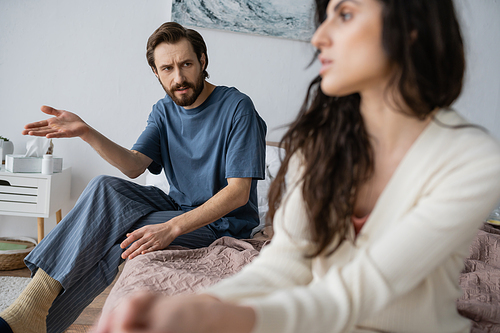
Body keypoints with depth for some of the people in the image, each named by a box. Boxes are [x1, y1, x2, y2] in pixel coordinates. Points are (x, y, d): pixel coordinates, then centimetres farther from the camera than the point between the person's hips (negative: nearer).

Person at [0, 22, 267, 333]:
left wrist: (171, 227, -31)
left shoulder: (237, 107, -12)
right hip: (178, 207, 6)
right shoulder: (164, 111, 9)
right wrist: (87, 133, -23)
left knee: (115, 231, -26)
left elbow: (238, 192, -20)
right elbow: (135, 165, -6)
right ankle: (34, 301, -25)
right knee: (106, 188, -21)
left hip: (224, 222, -5)